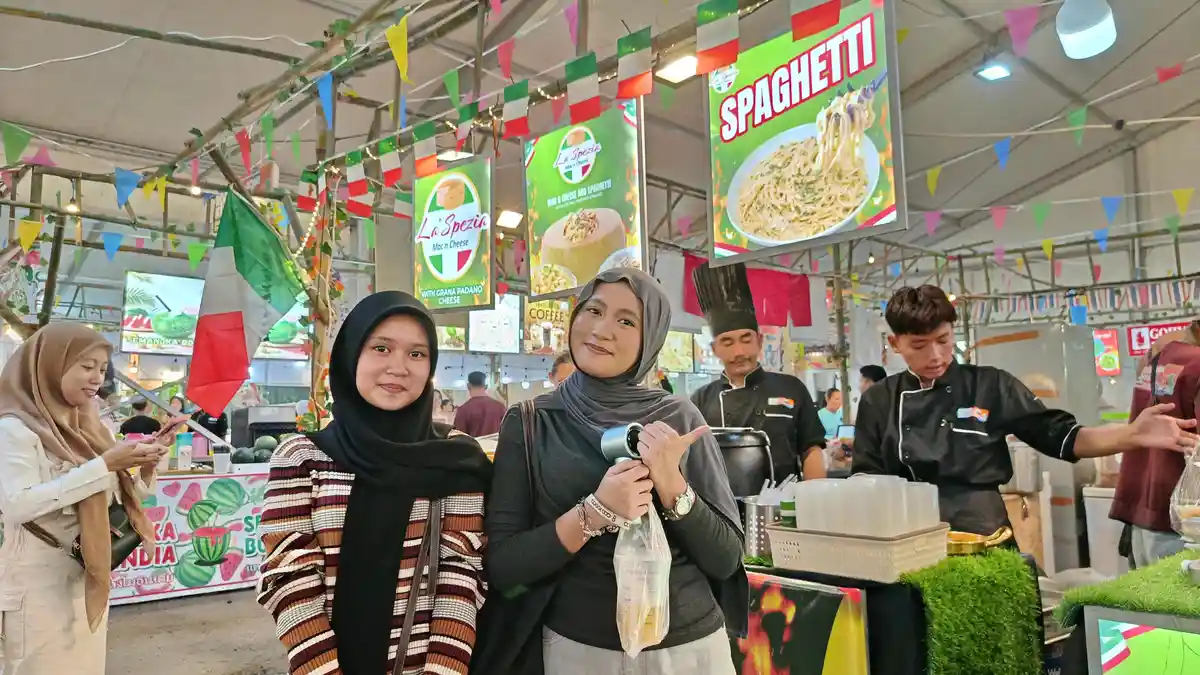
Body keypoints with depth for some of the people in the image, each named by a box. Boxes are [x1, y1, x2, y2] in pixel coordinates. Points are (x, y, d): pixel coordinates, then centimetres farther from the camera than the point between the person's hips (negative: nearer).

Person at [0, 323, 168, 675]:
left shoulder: (86, 426, 9)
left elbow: (110, 499, 12)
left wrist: (144, 469, -7)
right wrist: (103, 465, -26)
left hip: (89, 578, 7)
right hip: (40, 581, -7)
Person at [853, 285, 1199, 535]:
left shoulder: (990, 386, 2)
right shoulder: (878, 401, 3)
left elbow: (1061, 438, 1)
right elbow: (866, 482, 4)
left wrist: (1132, 436, -13)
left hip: (983, 537, 0)